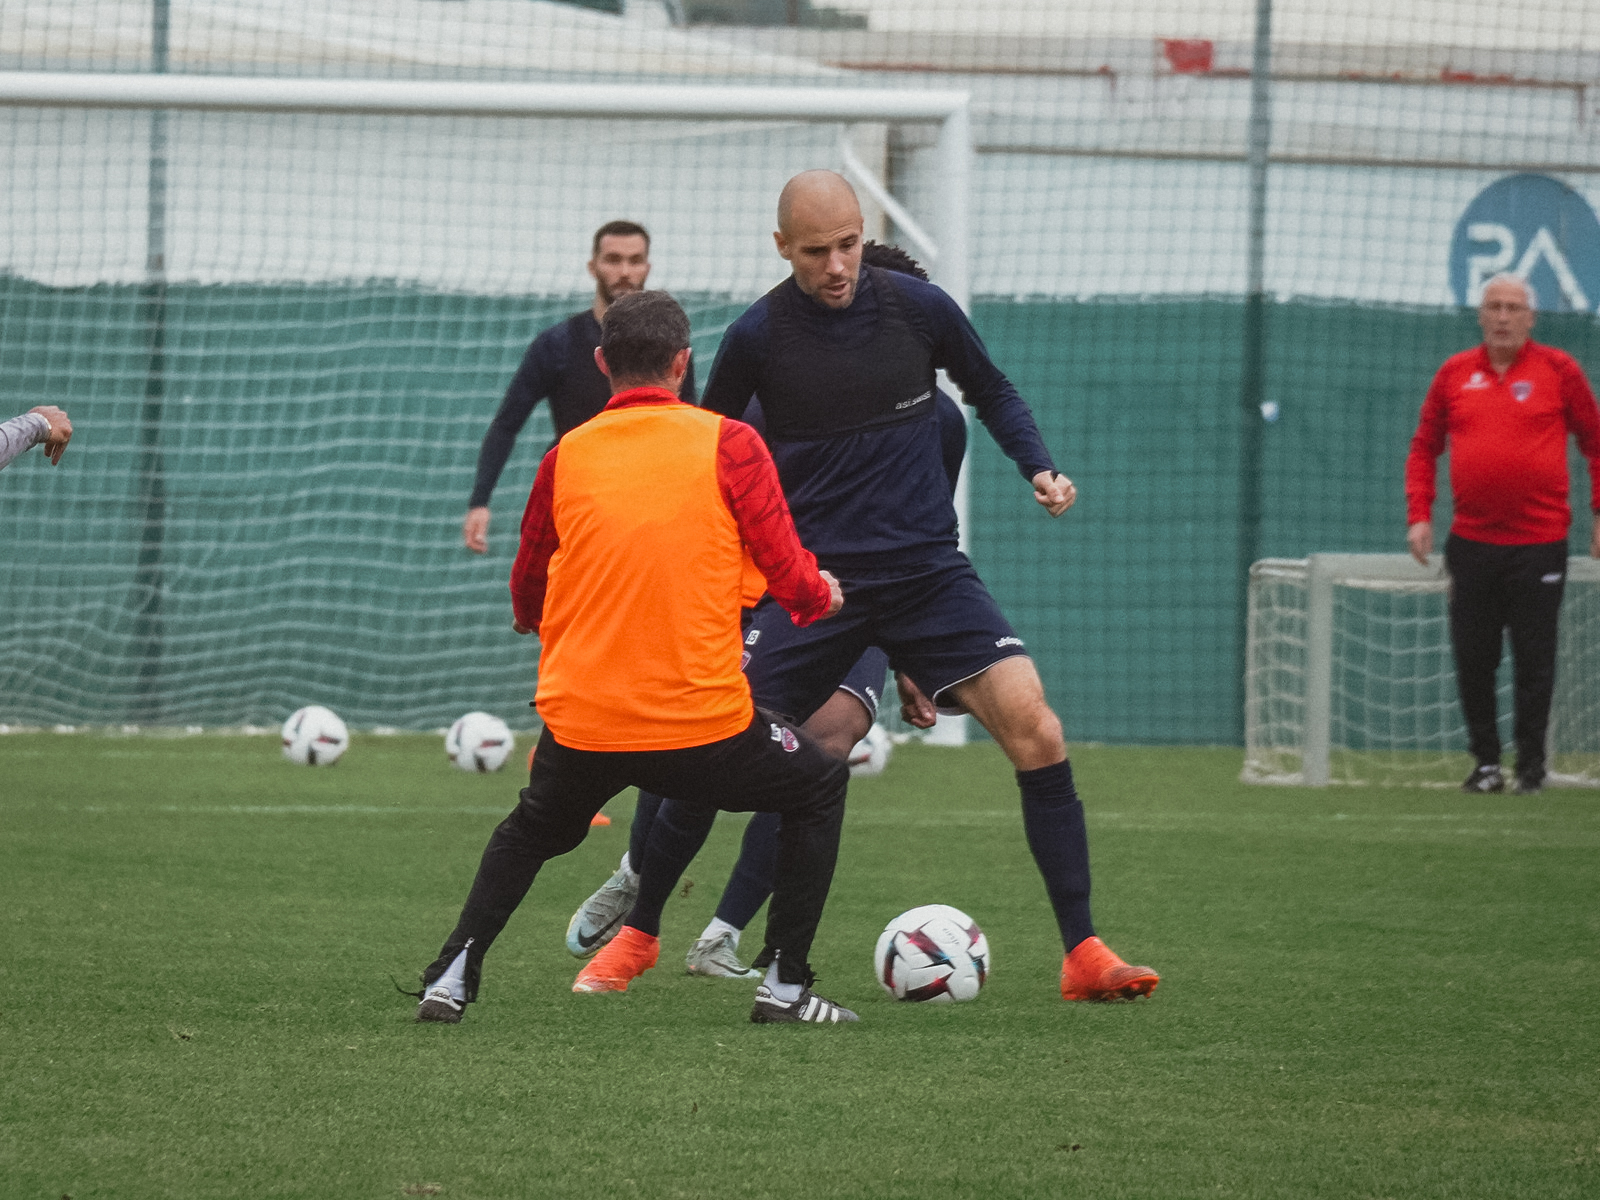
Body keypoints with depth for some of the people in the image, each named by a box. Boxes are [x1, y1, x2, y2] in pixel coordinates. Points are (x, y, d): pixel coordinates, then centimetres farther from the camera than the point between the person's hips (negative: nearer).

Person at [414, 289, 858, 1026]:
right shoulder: (728, 445, -3)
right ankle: (786, 986, 15)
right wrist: (822, 599, 19)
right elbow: (790, 578, -5)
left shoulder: (565, 458, 5)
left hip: (579, 726, 3)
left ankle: (452, 977, 16)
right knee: (819, 790, 24)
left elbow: (527, 600, 15)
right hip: (701, 719, -3)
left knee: (529, 833, 33)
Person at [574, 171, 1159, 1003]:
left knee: (1035, 732, -16)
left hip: (927, 570, 1)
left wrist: (1038, 467, 0)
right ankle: (635, 937, 16)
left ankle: (1083, 955, -8)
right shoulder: (759, 335, -6)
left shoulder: (918, 309, -2)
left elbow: (989, 393, 16)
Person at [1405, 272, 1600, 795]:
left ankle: (1531, 762, 8)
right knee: (1472, 658, 2)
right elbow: (1424, 447, 13)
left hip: (1539, 543, -2)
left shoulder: (1557, 370, 1)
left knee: (1533, 659, -1)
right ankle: (1485, 760, 13)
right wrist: (1419, 513, 3)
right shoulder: (1455, 374, 7)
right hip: (1471, 543, 2)